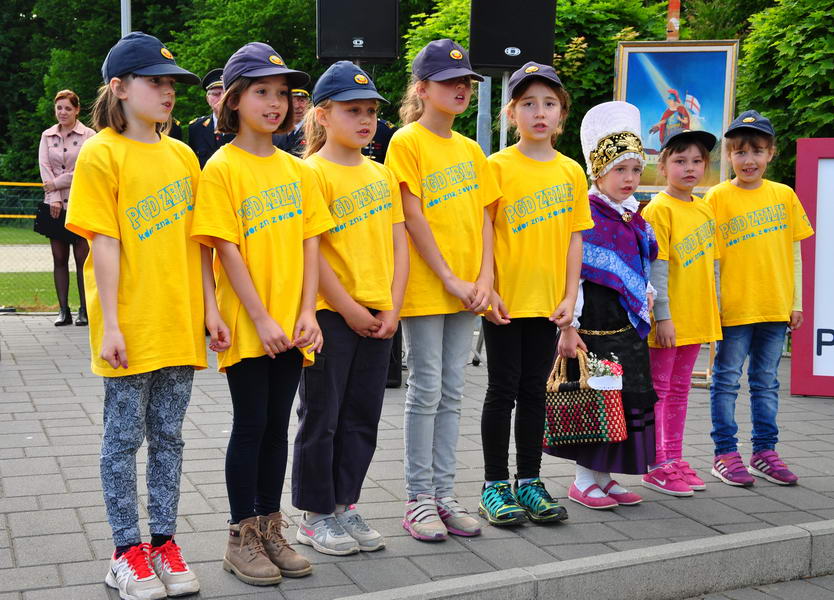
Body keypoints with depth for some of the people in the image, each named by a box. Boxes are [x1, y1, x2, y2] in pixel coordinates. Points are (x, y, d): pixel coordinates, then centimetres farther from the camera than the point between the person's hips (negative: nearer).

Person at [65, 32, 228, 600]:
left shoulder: (182, 154, 10)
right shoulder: (101, 154, -6)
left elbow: (196, 238, 12)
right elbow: (105, 243, -11)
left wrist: (210, 308, 7)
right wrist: (109, 325, -14)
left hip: (180, 324, 5)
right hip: (130, 327, -5)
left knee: (168, 436, 11)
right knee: (124, 437, 5)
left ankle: (164, 541, 22)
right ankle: (127, 550, 16)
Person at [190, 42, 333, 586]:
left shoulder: (298, 170, 9)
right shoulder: (222, 168, -6)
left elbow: (311, 242, 7)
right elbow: (227, 249, -11)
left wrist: (307, 313, -4)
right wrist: (261, 318, -15)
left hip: (291, 326, 5)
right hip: (247, 325, -4)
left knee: (277, 427, 11)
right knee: (251, 427, 2)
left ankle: (271, 529, 23)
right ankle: (242, 538, 14)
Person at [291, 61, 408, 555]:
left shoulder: (383, 175, 12)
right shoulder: (312, 173, -8)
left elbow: (399, 245, 10)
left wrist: (392, 309, 0)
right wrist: (348, 309, -13)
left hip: (378, 318, 6)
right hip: (331, 315, -6)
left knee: (363, 417, 12)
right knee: (321, 417, 4)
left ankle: (346, 505, 24)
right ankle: (316, 515, 15)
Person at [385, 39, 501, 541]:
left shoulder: (471, 150, 13)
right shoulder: (408, 142, -6)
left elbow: (484, 217, 11)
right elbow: (413, 218, -11)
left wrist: (484, 279, -2)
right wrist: (449, 279, -14)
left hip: (466, 290, 6)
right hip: (426, 288, -6)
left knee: (451, 393, 10)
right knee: (427, 390, -1)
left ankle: (444, 494, 18)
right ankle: (419, 499, 9)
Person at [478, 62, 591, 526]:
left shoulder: (571, 172, 7)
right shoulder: (497, 167, -4)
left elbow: (575, 238, 8)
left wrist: (570, 296, 1)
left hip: (548, 303, 4)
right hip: (504, 303, -3)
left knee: (534, 392, 11)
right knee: (503, 391, 2)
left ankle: (529, 482, 22)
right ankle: (495, 487, 13)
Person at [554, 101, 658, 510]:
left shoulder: (635, 220, 13)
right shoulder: (585, 216, -11)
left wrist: (645, 306, 14)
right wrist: (569, 327, -18)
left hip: (629, 327, 8)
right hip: (595, 326, -8)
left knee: (627, 400, 10)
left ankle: (604, 477, 21)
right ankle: (584, 480, 10)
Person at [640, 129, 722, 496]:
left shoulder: (704, 210, 11)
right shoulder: (659, 209, -10)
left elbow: (711, 263, 17)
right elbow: (656, 266, -14)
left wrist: (714, 309, 14)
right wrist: (662, 315, -18)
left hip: (695, 318, 7)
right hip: (667, 321, -7)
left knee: (679, 390, 14)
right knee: (658, 390, 0)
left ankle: (674, 458, 23)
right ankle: (657, 466, 5)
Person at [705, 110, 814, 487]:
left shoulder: (784, 195, 7)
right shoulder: (717, 197, -3)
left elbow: (794, 252, 11)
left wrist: (796, 302, 8)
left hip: (775, 307, 3)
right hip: (733, 308, -3)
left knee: (766, 382, 11)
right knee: (727, 381, 3)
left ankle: (764, 452, 21)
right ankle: (725, 454, 11)